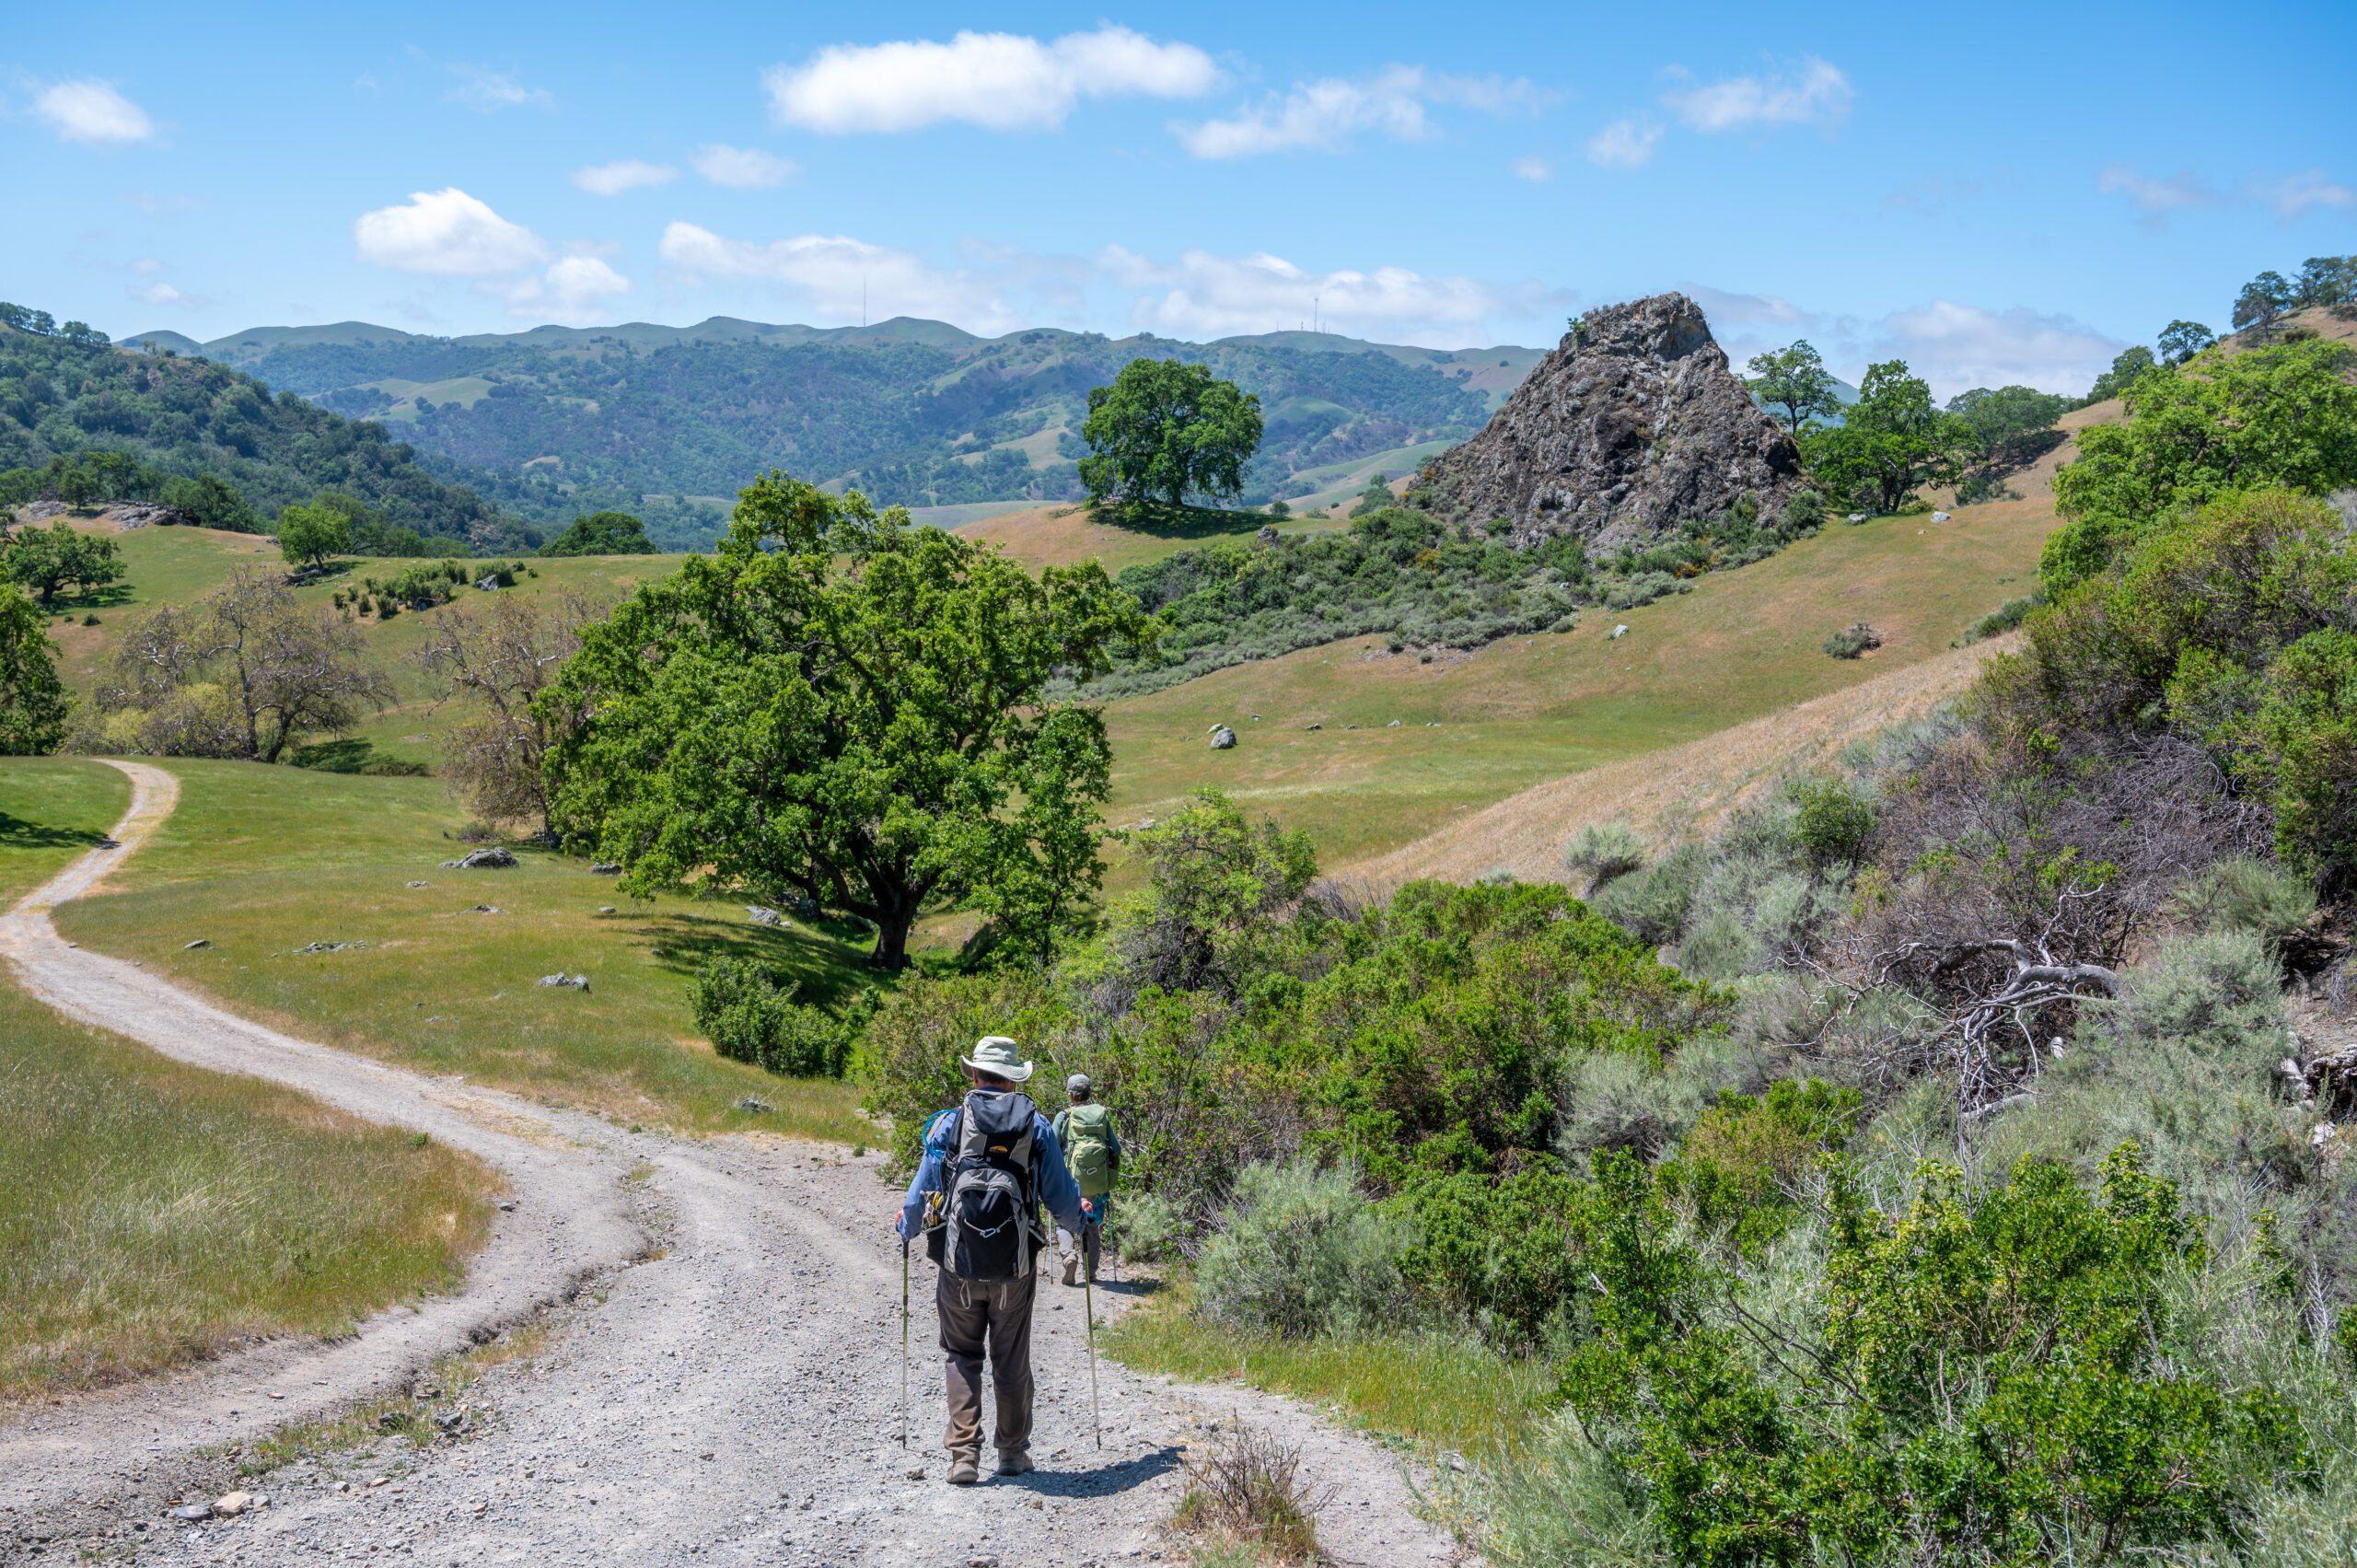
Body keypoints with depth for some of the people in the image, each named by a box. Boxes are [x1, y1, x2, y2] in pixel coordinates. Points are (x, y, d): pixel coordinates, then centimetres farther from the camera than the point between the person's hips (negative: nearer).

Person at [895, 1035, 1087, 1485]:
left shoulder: (949, 1123, -3)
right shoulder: (1037, 1127, 1)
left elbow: (923, 1188, 2)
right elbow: (1061, 1195, 7)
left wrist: (906, 1226, 23)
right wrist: (1078, 1219, 30)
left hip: (959, 1264, -1)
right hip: (1016, 1265, 1)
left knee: (961, 1356, 11)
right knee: (1011, 1360, 13)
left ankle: (964, 1455, 4)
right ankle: (1013, 1452, 22)